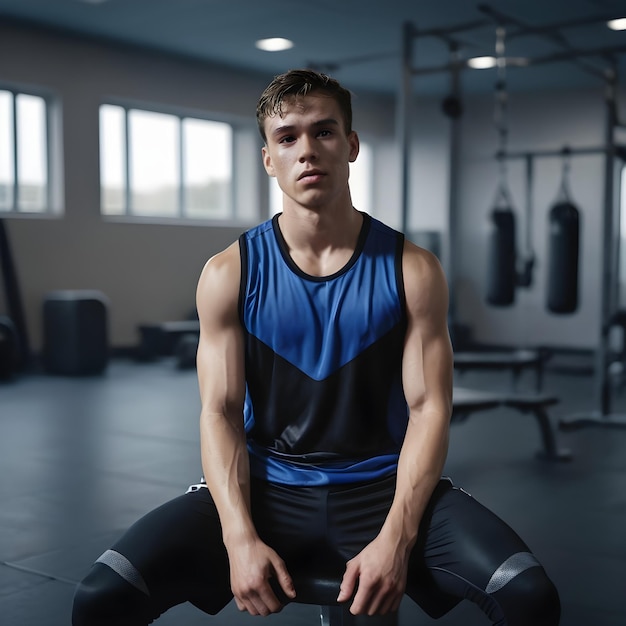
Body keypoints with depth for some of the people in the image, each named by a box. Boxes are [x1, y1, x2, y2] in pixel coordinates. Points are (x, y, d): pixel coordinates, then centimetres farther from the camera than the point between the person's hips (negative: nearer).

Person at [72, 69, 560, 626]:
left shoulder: (412, 271, -1)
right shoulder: (230, 274, 0)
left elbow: (428, 408, -5)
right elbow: (220, 413, -2)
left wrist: (395, 539, -18)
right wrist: (240, 538, -17)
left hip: (381, 487, 0)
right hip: (266, 488, 1)